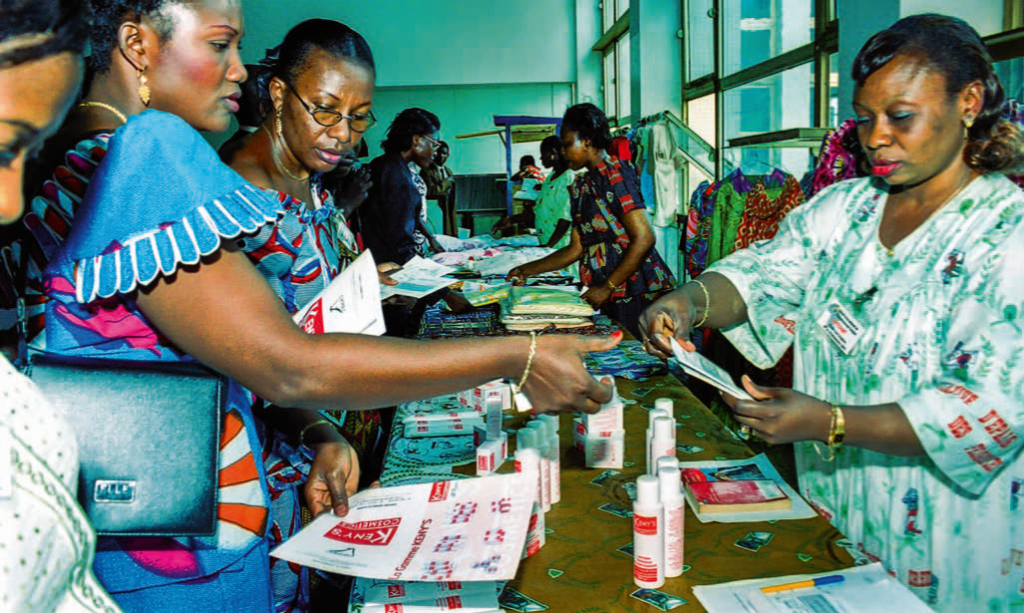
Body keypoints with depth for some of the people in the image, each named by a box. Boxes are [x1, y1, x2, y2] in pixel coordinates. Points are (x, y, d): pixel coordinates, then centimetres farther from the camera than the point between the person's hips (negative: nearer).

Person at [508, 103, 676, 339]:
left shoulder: (614, 175, -9)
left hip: (637, 295, -7)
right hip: (612, 300, 7)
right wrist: (528, 270, 19)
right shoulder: (581, 186, 16)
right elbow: (576, 248, 21)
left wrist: (606, 287, -16)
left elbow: (644, 239, -16)